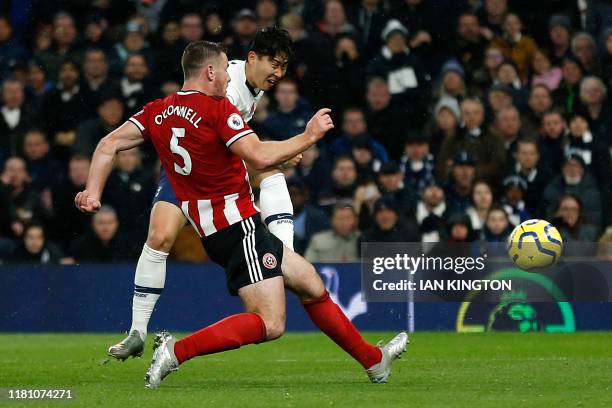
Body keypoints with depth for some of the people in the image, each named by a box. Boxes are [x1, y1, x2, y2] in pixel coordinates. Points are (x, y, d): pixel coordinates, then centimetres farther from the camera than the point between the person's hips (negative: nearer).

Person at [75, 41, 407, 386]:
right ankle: (175, 352, -19)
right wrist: (309, 136, -9)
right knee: (270, 324, -14)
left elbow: (109, 145, 3)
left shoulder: (158, 112, 8)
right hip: (239, 227, -10)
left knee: (310, 283, 18)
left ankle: (374, 359, 26)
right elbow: (260, 157, -21)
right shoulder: (217, 109, -14)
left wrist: (93, 192, 2)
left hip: (210, 228, 10)